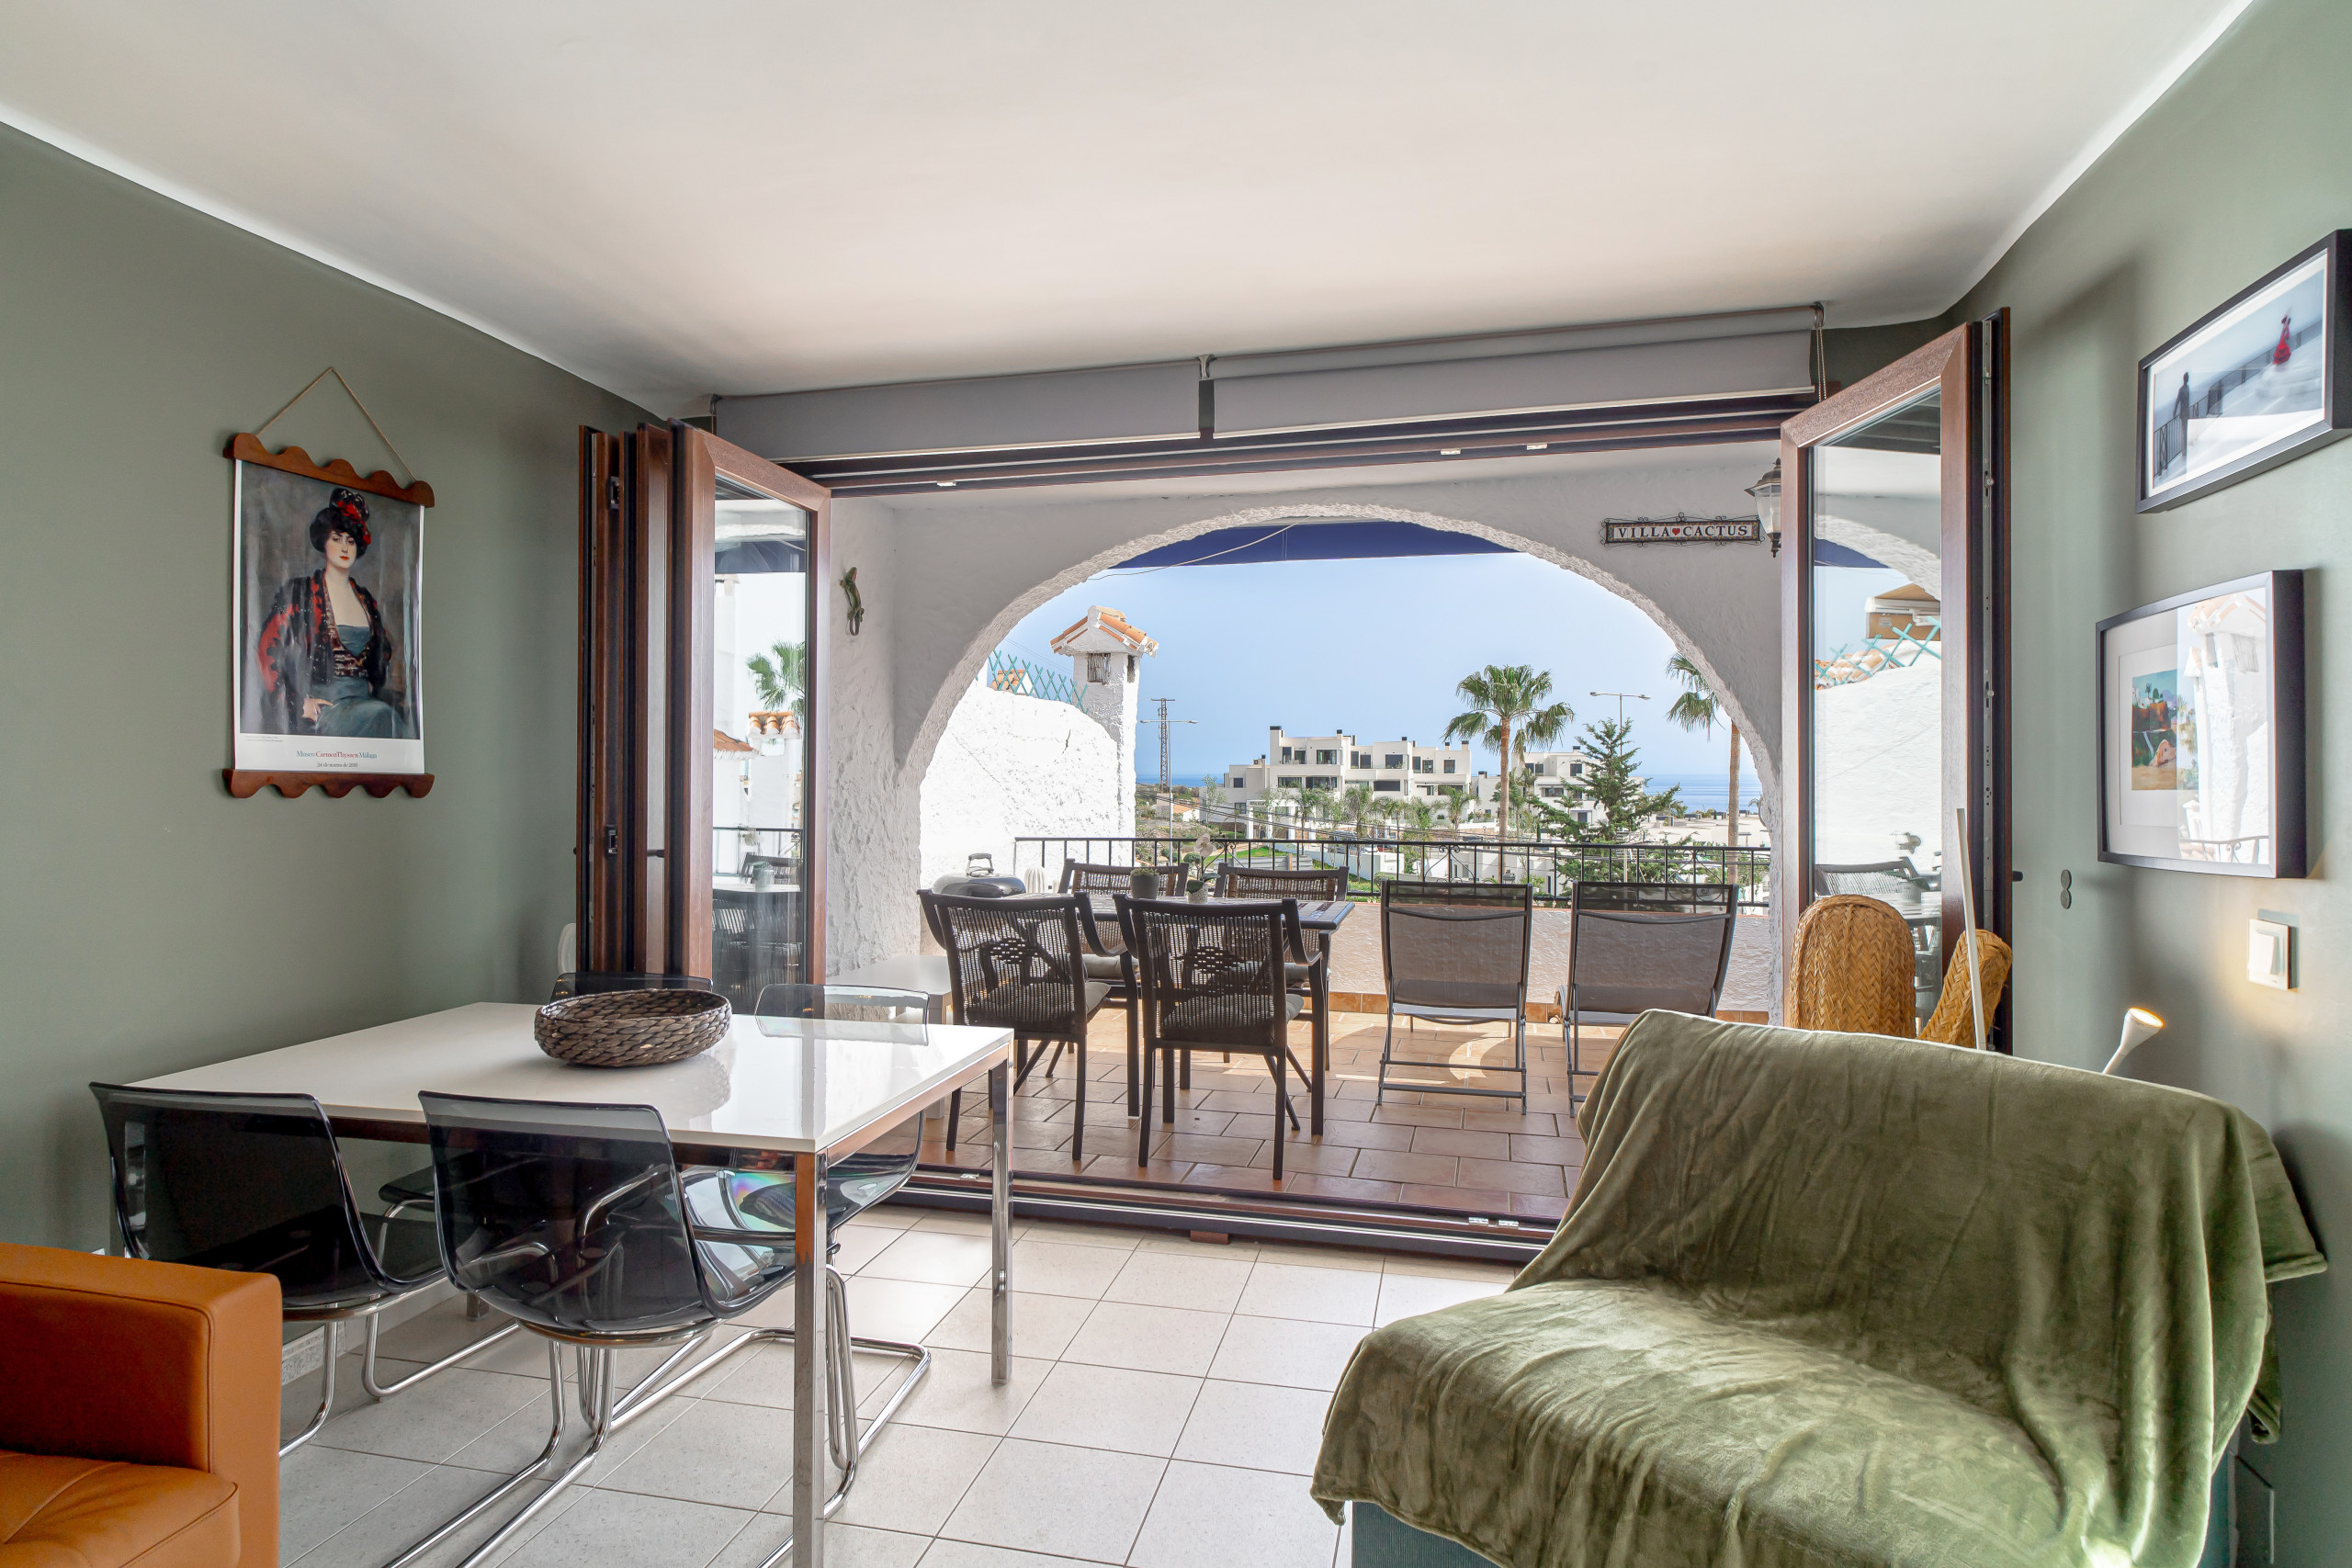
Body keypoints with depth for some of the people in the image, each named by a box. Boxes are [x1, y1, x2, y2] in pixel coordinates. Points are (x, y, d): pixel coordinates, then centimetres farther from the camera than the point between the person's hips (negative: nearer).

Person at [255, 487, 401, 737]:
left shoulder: (366, 600, 18)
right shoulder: (301, 592, 3)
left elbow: (384, 649, 33)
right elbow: (266, 651, -2)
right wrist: (299, 703, -8)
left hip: (362, 700, 5)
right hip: (320, 705, -5)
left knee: (386, 714, -31)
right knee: (382, 714, -36)